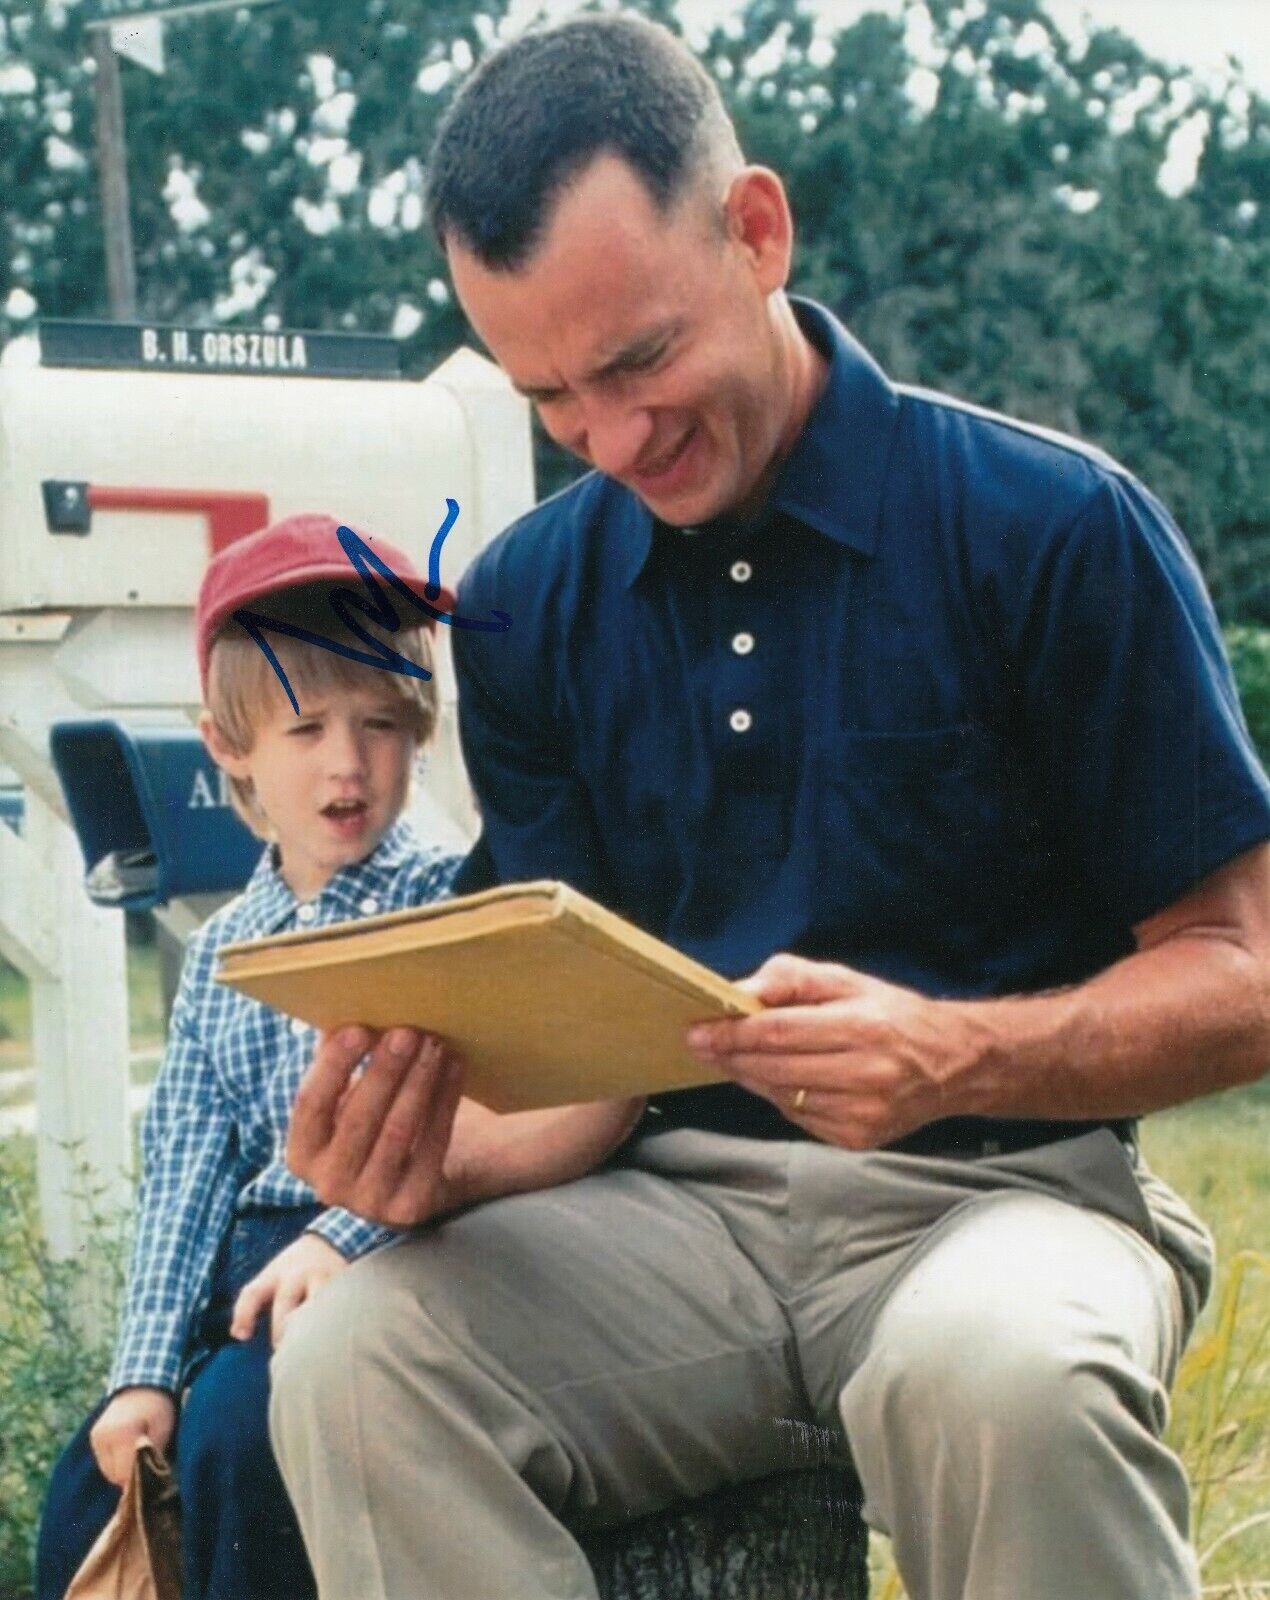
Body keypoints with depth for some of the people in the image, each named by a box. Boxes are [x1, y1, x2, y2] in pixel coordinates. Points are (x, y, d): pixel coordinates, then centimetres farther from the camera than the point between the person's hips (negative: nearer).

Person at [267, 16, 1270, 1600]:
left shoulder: (1056, 528, -6)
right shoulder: (528, 604, 6)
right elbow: (585, 1047, 7)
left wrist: (953, 1054, -24)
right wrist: (437, 1150, -17)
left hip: (1001, 1182, -3)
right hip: (681, 1201, 3)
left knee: (997, 1372, -39)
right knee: (348, 1364, -27)